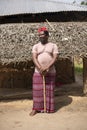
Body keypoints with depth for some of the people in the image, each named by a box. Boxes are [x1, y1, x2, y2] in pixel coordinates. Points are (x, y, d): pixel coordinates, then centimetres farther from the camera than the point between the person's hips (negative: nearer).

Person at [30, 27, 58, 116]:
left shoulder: (53, 46, 3)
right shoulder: (36, 46, 6)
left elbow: (55, 58, -8)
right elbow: (34, 58, -7)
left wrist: (47, 68, -22)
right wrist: (40, 68, -22)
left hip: (50, 72, -1)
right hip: (38, 72, 1)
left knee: (49, 90, 5)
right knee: (37, 90, 1)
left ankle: (49, 108, 16)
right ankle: (36, 108, 10)